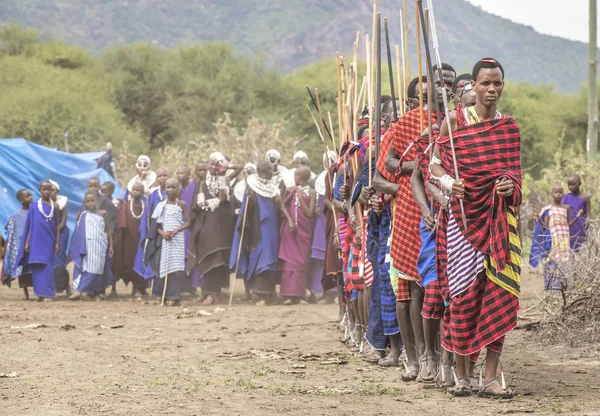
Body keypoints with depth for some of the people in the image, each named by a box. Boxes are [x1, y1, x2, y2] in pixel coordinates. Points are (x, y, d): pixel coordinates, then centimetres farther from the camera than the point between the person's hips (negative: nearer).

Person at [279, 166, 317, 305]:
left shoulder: (311, 193, 1)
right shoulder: (290, 190, 10)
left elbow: (310, 213, -4)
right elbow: (283, 206, 1)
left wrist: (301, 198, -9)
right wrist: (289, 219, -13)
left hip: (304, 230, -3)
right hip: (290, 229, 3)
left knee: (301, 261, -5)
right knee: (289, 260, -3)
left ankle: (297, 294, -7)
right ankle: (290, 294, -4)